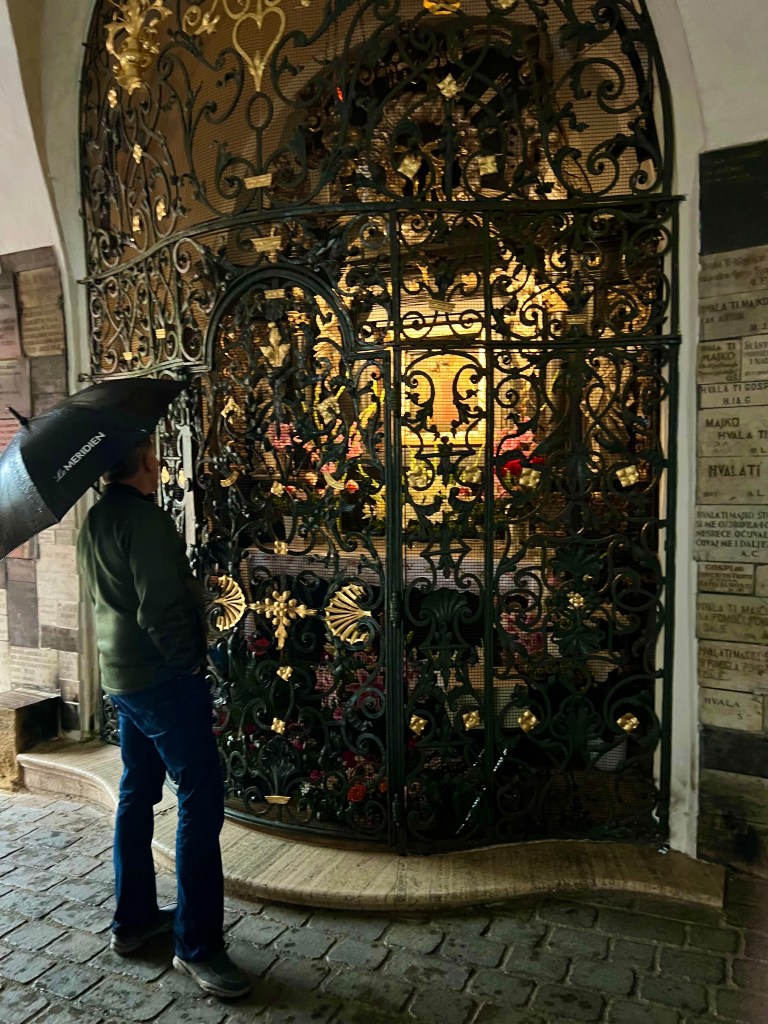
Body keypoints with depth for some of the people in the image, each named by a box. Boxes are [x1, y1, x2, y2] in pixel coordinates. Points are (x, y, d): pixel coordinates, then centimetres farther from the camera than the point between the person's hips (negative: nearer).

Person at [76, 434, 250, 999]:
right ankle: (197, 944, 6)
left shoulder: (96, 520, 10)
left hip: (121, 674, 10)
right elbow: (161, 609, -23)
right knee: (202, 800, -3)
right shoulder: (144, 518, -19)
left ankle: (133, 920, 31)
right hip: (162, 677, -10)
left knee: (138, 793, 18)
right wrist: (188, 661, -11)